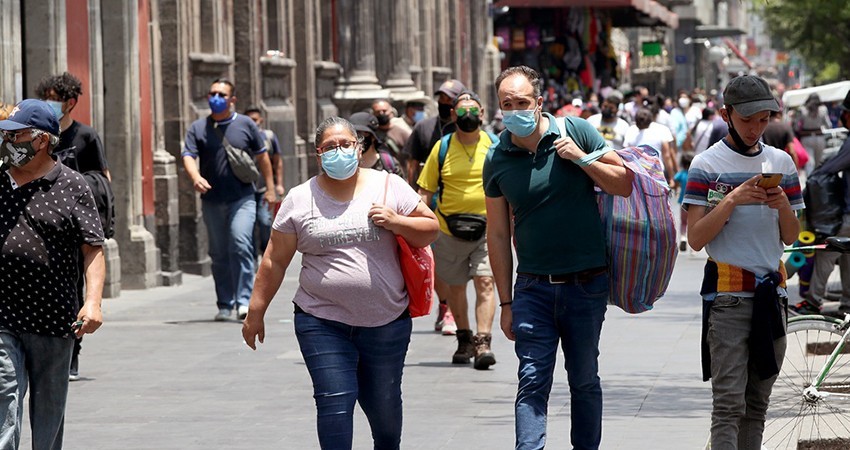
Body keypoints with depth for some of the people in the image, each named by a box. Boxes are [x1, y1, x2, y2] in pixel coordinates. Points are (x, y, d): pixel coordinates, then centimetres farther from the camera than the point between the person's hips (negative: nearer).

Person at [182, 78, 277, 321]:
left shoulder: (246, 125, 6)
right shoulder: (198, 128, 6)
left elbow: (262, 156, 14)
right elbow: (188, 156, -4)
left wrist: (270, 188, 13)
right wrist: (195, 177, -25)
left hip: (242, 198, -2)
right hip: (212, 201, 2)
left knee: (241, 246, -17)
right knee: (219, 254, 8)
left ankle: (244, 301, -18)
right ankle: (224, 304, 16)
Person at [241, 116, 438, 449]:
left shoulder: (389, 187, 3)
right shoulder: (300, 200, 2)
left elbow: (430, 229, 6)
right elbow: (275, 261, 5)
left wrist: (396, 222, -12)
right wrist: (256, 312, 4)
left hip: (386, 323, 1)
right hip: (323, 323, -1)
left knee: (385, 406, 13)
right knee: (335, 404, -11)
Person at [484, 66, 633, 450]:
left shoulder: (576, 132, -3)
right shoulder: (497, 160, 2)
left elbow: (625, 184, 0)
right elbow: (498, 235, 6)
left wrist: (581, 158, -15)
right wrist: (506, 303, 5)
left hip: (586, 284, 0)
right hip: (533, 287, 0)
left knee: (584, 381, 10)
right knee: (532, 382, -8)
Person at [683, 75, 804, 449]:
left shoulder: (781, 162, 11)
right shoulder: (707, 165, -2)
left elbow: (790, 238, 13)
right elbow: (695, 239, -7)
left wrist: (783, 205, -7)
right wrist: (732, 200, -18)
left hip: (771, 291, 5)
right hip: (727, 293, -5)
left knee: (757, 403, 8)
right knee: (728, 404, -11)